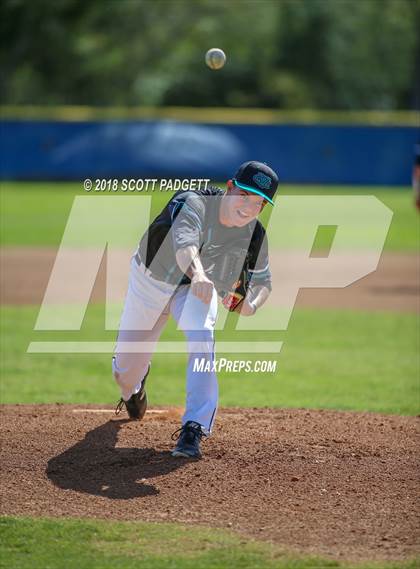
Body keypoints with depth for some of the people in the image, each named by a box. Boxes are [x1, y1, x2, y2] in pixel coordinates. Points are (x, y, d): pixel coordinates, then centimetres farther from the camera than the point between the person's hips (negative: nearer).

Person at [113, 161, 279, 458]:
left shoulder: (254, 235, -22)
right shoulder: (194, 203, -37)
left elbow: (263, 280, -6)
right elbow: (183, 243, -57)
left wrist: (252, 304, -31)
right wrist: (197, 274, -79)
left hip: (196, 287, 2)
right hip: (150, 278, -2)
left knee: (201, 336, -33)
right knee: (126, 372, 10)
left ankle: (194, 430, -29)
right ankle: (133, 389, 52)